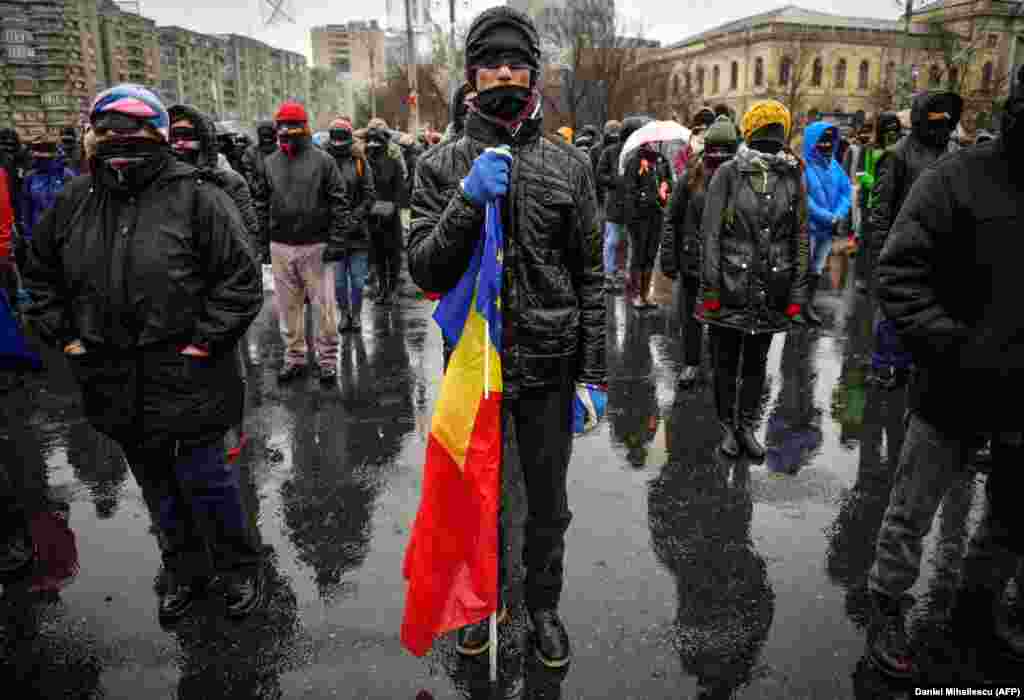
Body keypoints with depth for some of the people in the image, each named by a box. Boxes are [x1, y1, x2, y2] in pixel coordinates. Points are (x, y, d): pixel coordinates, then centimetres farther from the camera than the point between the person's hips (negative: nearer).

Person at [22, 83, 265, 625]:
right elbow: (40, 274, 17)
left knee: (203, 480, 5)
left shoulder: (196, 198, -10)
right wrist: (64, 336, 8)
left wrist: (203, 342, -15)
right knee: (157, 484, 19)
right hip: (113, 380, 6)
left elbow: (240, 280, -12)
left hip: (185, 379, -5)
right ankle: (185, 571, 39)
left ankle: (239, 568, 28)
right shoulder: (74, 201, 5)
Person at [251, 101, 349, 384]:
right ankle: (294, 356, 23)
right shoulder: (269, 163, 10)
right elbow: (261, 203, 15)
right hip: (280, 246, 4)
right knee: (287, 306, 11)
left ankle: (328, 358, 13)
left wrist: (336, 239, -10)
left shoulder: (323, 160, -2)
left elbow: (339, 203, -4)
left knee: (324, 305, 1)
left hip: (315, 245, -4)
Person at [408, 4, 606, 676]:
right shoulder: (443, 166, -1)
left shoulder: (569, 166, 1)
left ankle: (544, 603, 41)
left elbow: (591, 278, 1)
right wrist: (469, 200, -24)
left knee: (548, 504, 16)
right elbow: (425, 271, -9)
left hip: (549, 369, 1)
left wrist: (593, 375, -2)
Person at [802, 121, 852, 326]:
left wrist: (839, 216, -11)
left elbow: (847, 191, 6)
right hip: (807, 226, -6)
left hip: (829, 228, 6)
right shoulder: (802, 165, -14)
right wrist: (829, 218, -20)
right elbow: (802, 199, -20)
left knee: (817, 269, 16)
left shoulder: (834, 165, 6)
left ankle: (809, 304, 29)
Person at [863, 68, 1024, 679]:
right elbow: (898, 277, -17)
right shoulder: (955, 179, -13)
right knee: (912, 514, 9)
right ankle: (888, 613, 30)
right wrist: (958, 350, -23)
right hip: (954, 391, -5)